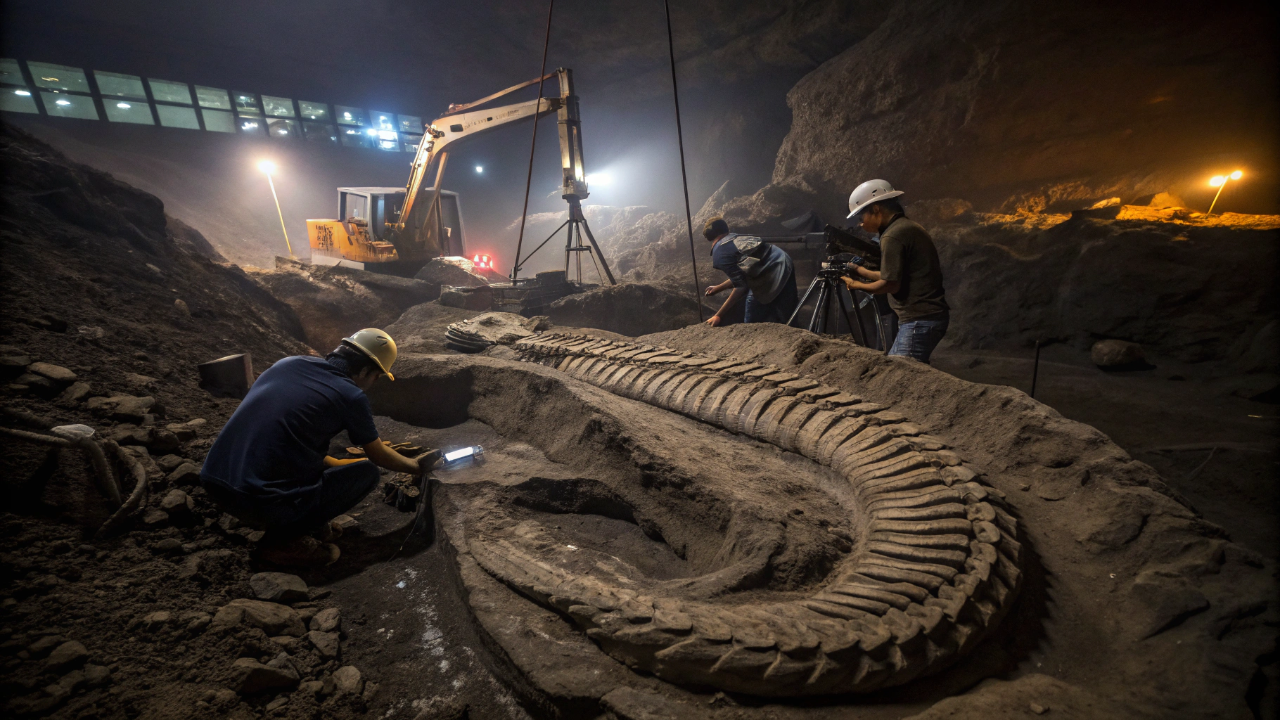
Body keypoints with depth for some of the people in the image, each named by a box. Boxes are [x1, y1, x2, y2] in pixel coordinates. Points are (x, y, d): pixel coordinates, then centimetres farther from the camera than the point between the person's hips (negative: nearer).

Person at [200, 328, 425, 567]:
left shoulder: (287, 363, 10)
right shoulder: (351, 396, -8)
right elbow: (378, 457, 9)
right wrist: (414, 464, 28)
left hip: (213, 486, 8)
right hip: (262, 505, -8)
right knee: (367, 473, 7)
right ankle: (285, 539, 2)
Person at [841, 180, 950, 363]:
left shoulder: (893, 236, -15)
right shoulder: (910, 227, 15)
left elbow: (891, 284, -16)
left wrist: (858, 285, -2)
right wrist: (863, 272, 20)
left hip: (919, 320, -10)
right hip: (930, 316, 10)